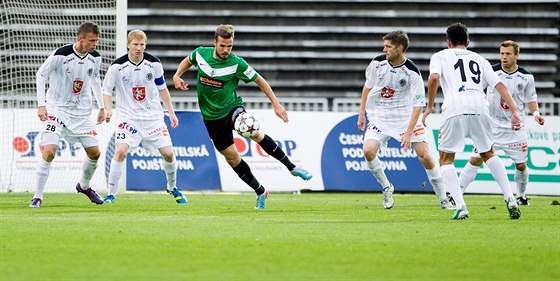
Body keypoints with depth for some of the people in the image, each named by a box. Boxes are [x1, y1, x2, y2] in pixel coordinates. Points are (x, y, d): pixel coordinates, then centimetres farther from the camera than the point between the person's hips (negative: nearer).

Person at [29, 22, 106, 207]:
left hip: (81, 112, 5)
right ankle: (37, 196, -9)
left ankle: (84, 186, 34)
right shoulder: (61, 55, -19)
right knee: (49, 151, -19)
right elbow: (41, 74, -9)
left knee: (94, 153, 5)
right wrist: (41, 105, -14)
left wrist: (101, 107, 16)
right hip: (57, 107, -5)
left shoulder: (95, 58, -3)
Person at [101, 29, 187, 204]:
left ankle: (172, 187, 25)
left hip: (153, 116, 2)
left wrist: (171, 113, 11)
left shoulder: (154, 64, -2)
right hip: (128, 116, -2)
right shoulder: (117, 66, -10)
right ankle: (111, 193, -9)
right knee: (120, 151, -22)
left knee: (168, 153, -3)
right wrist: (108, 109, -22)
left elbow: (162, 89, 12)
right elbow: (106, 90, -4)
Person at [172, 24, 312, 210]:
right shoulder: (201, 54, -7)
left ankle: (291, 167, -16)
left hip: (231, 108, -3)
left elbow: (260, 81, -4)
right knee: (231, 158, 2)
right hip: (212, 116, 3)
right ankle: (260, 192, 19)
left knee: (254, 132, -30)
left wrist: (276, 105, -8)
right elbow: (188, 61, 18)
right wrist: (177, 76, -1)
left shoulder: (236, 64, -14)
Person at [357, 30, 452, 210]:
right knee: (368, 150, -22)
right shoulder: (378, 63, -7)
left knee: (425, 156, -8)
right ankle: (386, 188, 2)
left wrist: (408, 133, -22)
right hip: (379, 116, 2)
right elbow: (367, 86, 11)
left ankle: (443, 199, 8)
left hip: (405, 117, -2)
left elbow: (418, 104, -15)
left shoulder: (412, 72, -16)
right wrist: (361, 113, 10)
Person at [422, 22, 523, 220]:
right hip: (480, 109, 3)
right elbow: (499, 85, 16)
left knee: (446, 160, 10)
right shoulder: (479, 59, 28)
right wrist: (514, 112, 11)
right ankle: (510, 200, 10)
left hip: (455, 110, -3)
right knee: (488, 154, 24)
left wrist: (430, 106, 6)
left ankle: (460, 207, -8)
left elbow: (434, 78, -2)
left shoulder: (440, 56, 20)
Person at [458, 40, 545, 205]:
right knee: (475, 159, -10)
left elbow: (530, 98, 11)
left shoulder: (526, 77, -2)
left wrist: (535, 113, -5)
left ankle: (521, 196, 30)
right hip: (492, 126, -1)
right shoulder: (491, 71, -7)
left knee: (521, 165, 5)